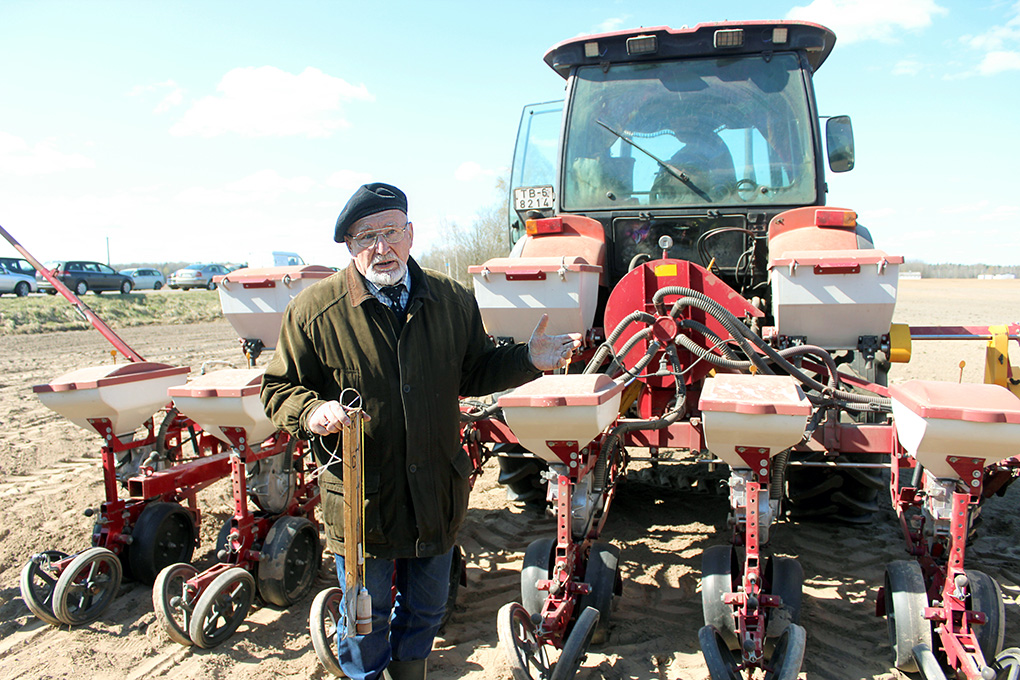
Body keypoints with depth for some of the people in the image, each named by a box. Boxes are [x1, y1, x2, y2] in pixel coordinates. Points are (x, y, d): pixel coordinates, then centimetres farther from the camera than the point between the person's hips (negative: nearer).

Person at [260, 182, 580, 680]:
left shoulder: (452, 300, 1)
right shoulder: (314, 310, -9)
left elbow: (473, 372, 11)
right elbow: (278, 389, -3)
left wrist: (528, 360, -4)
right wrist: (313, 412, -24)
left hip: (437, 495, 3)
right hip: (360, 502, -3)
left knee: (426, 611, 23)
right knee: (366, 619, 16)